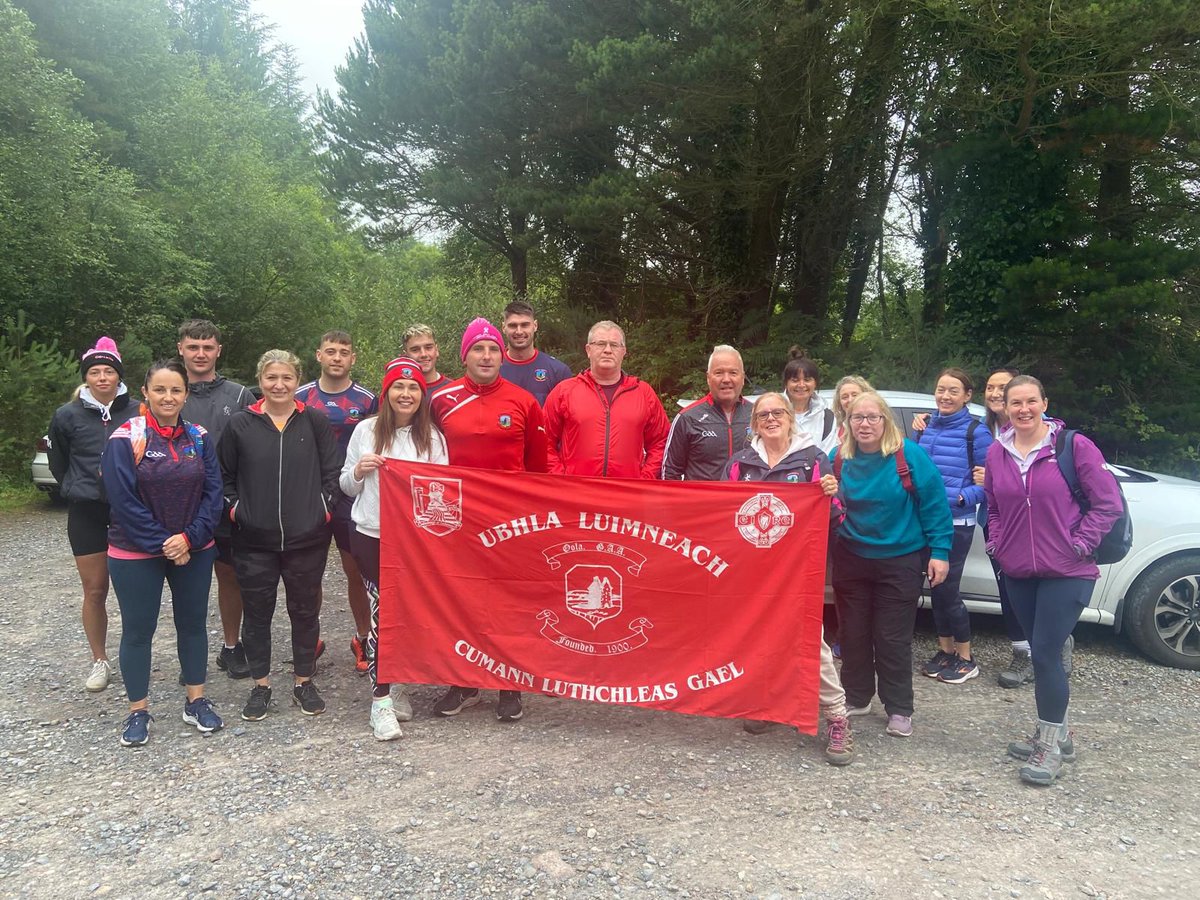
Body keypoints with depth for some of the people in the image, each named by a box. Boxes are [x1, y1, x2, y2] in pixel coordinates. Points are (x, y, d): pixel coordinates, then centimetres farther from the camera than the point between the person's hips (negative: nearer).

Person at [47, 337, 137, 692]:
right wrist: (76, 489, 12)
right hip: (86, 514, 1)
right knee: (94, 591, 7)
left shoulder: (137, 412, -4)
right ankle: (100, 662, 21)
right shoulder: (68, 416, -1)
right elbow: (57, 462, 14)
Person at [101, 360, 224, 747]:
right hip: (136, 555, -3)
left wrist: (189, 537, -15)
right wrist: (162, 544, -15)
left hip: (194, 551, 3)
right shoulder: (126, 439, -10)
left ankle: (196, 701, 26)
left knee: (193, 623, 12)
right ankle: (138, 711, 20)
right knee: (138, 629, 6)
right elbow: (124, 501, -14)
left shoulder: (198, 438, 1)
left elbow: (213, 492, -2)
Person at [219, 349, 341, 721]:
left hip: (307, 538, 0)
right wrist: (235, 510, -1)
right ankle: (260, 685, 24)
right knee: (257, 612, 9)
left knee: (305, 609, 10)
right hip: (254, 540, 1)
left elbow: (332, 473, 3)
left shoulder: (315, 422, 0)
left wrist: (323, 509, -5)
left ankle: (304, 682, 25)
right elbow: (223, 475, 9)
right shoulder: (241, 425, 1)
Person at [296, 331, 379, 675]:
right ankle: (309, 640, 23)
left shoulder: (367, 400, 1)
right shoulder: (301, 397, 4)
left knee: (357, 571, 4)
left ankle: (363, 639, 20)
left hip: (352, 498, -1)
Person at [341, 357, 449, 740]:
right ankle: (381, 699, 2)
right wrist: (358, 471, -11)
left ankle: (391, 683, 28)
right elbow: (347, 488, 9)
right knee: (382, 611, -6)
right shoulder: (366, 430, 3)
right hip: (372, 536, -2)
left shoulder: (432, 436, 4)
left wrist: (435, 486, -14)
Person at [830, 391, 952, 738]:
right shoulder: (840, 458, -1)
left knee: (893, 638, 3)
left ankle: (899, 709, 18)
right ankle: (856, 698, 28)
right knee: (853, 632, 12)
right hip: (851, 559, 4)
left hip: (900, 560, -3)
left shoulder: (910, 455, -13)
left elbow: (934, 505, -11)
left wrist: (939, 551, -13)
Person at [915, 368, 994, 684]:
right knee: (936, 587, 12)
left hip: (957, 523, -6)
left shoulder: (976, 432, -8)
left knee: (947, 589, -3)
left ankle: (966, 660, 13)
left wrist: (962, 497, -24)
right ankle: (945, 651, 27)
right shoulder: (927, 428, 9)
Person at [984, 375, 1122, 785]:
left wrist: (1080, 544, -12)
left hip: (1066, 573, -5)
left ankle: (1050, 747, 7)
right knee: (1043, 653, 14)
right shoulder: (997, 453, 6)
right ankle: (1056, 733, 29)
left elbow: (1108, 503, -6)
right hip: (1018, 572, 5)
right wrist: (996, 543, 6)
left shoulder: (1074, 447, -8)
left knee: (1046, 654, -8)